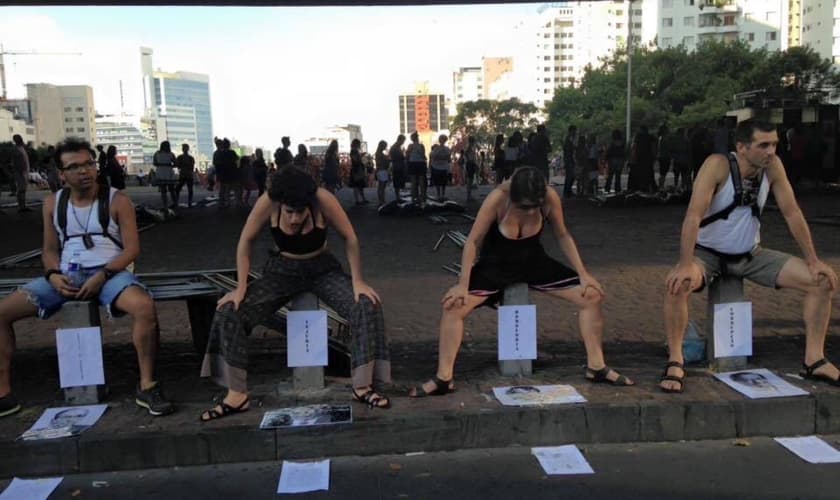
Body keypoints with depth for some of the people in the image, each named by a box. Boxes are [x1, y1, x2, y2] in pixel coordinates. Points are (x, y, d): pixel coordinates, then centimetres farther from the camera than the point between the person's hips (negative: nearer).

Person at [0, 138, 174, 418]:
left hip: (110, 272, -4)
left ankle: (147, 387, -23)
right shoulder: (52, 204, 11)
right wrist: (54, 274, -7)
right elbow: (50, 249, 16)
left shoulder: (117, 201, 0)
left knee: (145, 306, -37)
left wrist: (102, 276, -18)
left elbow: (132, 248, -4)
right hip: (66, 276, 4)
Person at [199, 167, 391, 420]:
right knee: (229, 312, -18)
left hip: (323, 269, -1)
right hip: (281, 271, 1)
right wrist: (242, 286, -13)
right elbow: (246, 241, -9)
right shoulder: (267, 202, -23)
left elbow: (350, 238, -15)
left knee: (367, 306, -26)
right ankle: (237, 395, -8)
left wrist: (357, 280, -17)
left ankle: (363, 386, -15)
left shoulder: (323, 200, -26)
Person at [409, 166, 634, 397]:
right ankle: (443, 378, -13)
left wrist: (583, 274, -8)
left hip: (534, 261, 3)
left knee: (592, 296, -8)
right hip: (496, 264, -2)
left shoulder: (550, 198, -22)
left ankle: (596, 367, 8)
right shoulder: (497, 199, -30)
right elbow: (473, 242, -21)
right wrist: (463, 284, -25)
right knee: (453, 305, -24)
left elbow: (562, 236, -5)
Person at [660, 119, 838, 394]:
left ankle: (814, 360, 7)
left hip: (750, 255, 6)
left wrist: (812, 260, -4)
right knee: (678, 284, -37)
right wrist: (685, 264, -40)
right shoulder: (718, 165, -23)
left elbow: (792, 212, -1)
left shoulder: (773, 166, -8)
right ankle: (675, 362, -23)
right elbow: (693, 215, -30)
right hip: (708, 254, -5)